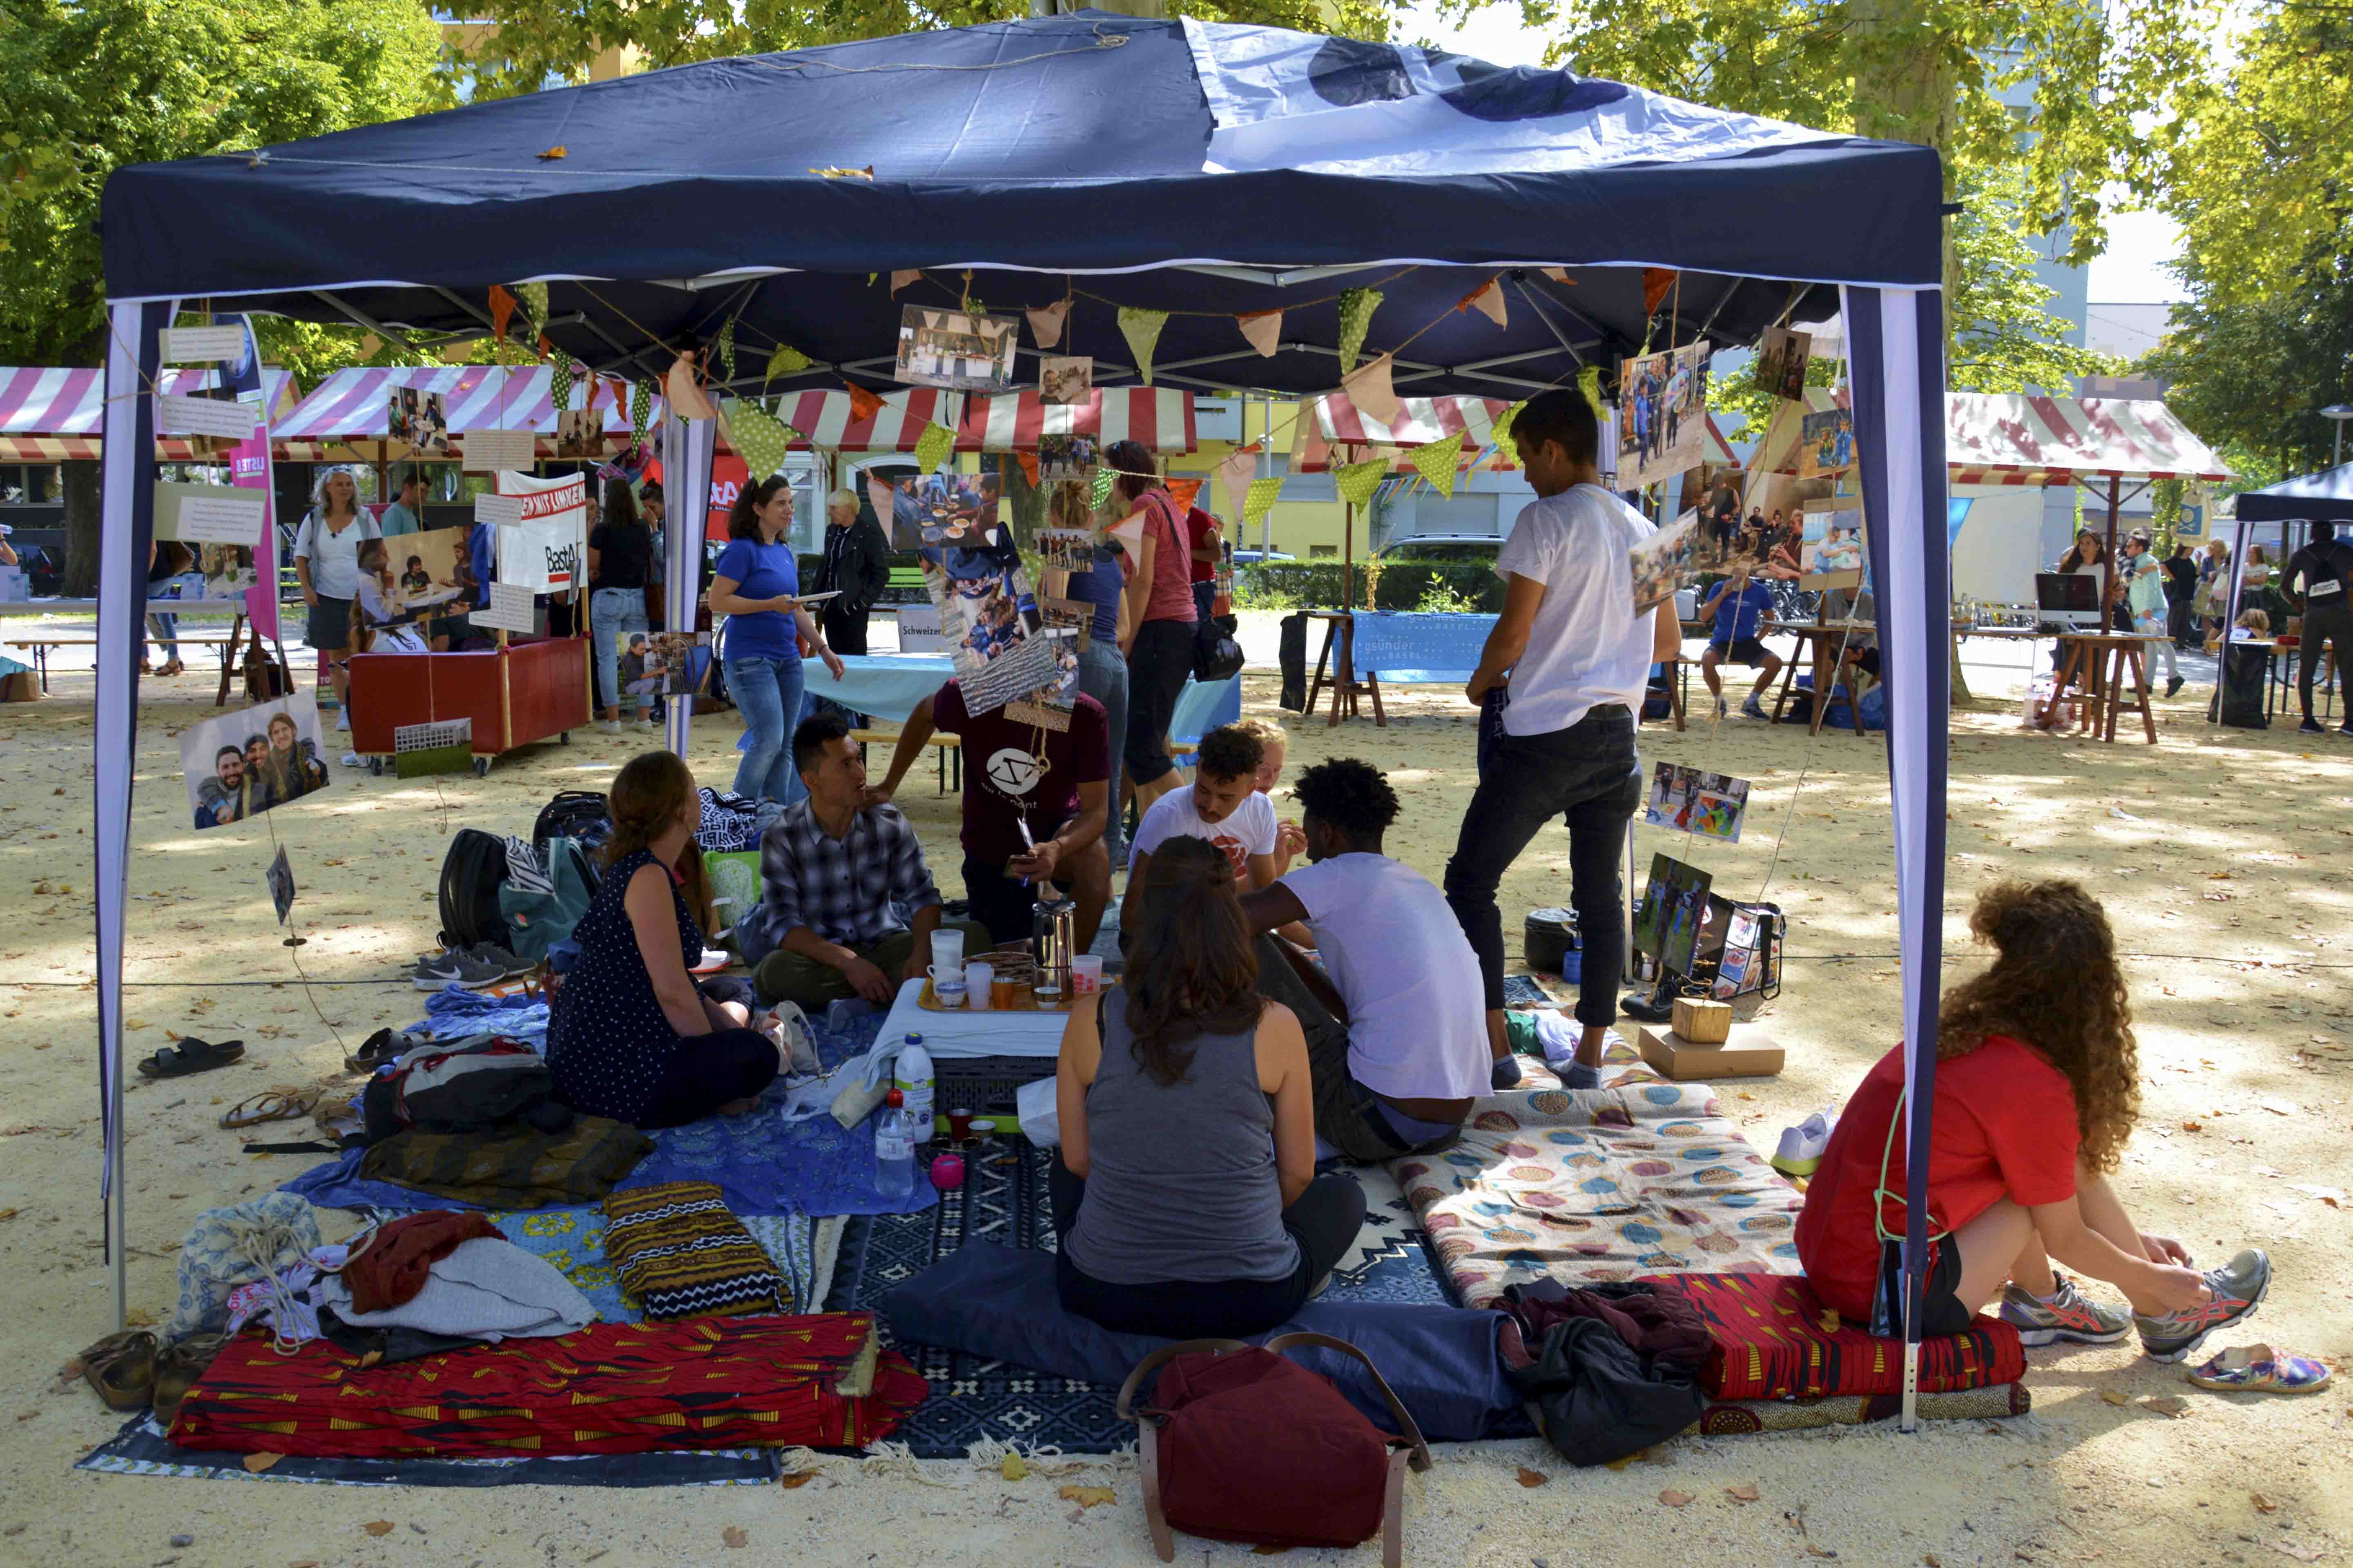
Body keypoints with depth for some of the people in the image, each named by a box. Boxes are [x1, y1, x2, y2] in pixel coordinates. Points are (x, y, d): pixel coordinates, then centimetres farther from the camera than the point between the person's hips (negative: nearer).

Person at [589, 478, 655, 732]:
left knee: (608, 658, 2)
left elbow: (593, 567, -4)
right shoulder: (643, 530, 3)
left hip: (608, 598, -4)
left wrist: (589, 537, 9)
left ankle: (613, 719, 1)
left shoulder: (602, 531, -11)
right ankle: (644, 716, 12)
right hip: (638, 597, 4)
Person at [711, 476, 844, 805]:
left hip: (788, 659, 8)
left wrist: (824, 650, 16)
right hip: (751, 660, -8)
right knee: (769, 740, -13)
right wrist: (770, 605, -19)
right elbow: (717, 601, -15)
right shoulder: (743, 550, -9)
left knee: (786, 745, 6)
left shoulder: (785, 552, 14)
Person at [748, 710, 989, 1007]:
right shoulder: (781, 840, -11)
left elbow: (922, 895, -2)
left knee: (973, 934, -18)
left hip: (886, 948, 2)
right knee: (777, 971, -37)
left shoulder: (889, 823, -3)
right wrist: (848, 962, -32)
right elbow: (783, 924, -18)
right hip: (824, 958, -2)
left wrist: (922, 952, -23)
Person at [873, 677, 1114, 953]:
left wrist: (1058, 848, -49)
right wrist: (888, 787, 2)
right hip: (989, 848, 1)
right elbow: (924, 713, 0)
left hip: (1055, 829, -1)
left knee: (1095, 860, -35)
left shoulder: (1088, 716, -27)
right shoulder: (972, 695, -24)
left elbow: (1097, 810, -28)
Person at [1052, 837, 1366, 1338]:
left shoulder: (1090, 1021, -10)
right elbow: (1297, 1174, -2)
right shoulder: (1275, 1028, -12)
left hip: (1104, 1294, 1)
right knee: (1343, 1195, 28)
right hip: (1248, 1303, -1)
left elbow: (1078, 1160, 2)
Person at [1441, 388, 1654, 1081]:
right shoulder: (1643, 531, 12)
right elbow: (1667, 639, 21)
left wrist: (1480, 684, 5)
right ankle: (1590, 1056, 15)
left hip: (1546, 733, -7)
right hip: (1618, 736, 7)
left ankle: (1493, 1044, 0)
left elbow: (1513, 633, -13)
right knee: (1601, 899, 12)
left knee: (1470, 881, 3)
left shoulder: (1545, 519, -10)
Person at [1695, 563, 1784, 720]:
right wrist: (1722, 595, -17)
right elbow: (1703, 617, -11)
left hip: (1747, 644, 2)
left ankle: (1751, 702, 1)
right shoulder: (1721, 587, -4)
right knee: (1706, 661, -35)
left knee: (1776, 662, -22)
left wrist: (1759, 638, 2)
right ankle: (1719, 701, -8)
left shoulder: (1760, 591, 1)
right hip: (1721, 643, -2)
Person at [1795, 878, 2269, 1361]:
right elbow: (2064, 1240, -1)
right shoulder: (2035, 1087, -17)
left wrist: (2128, 1239, 31)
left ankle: (2039, 1302, 23)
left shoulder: (1961, 1029, 6)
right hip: (1882, 1295, -8)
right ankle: (2163, 1312, 16)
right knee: (2059, 1179, -1)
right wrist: (2153, 1279, 16)